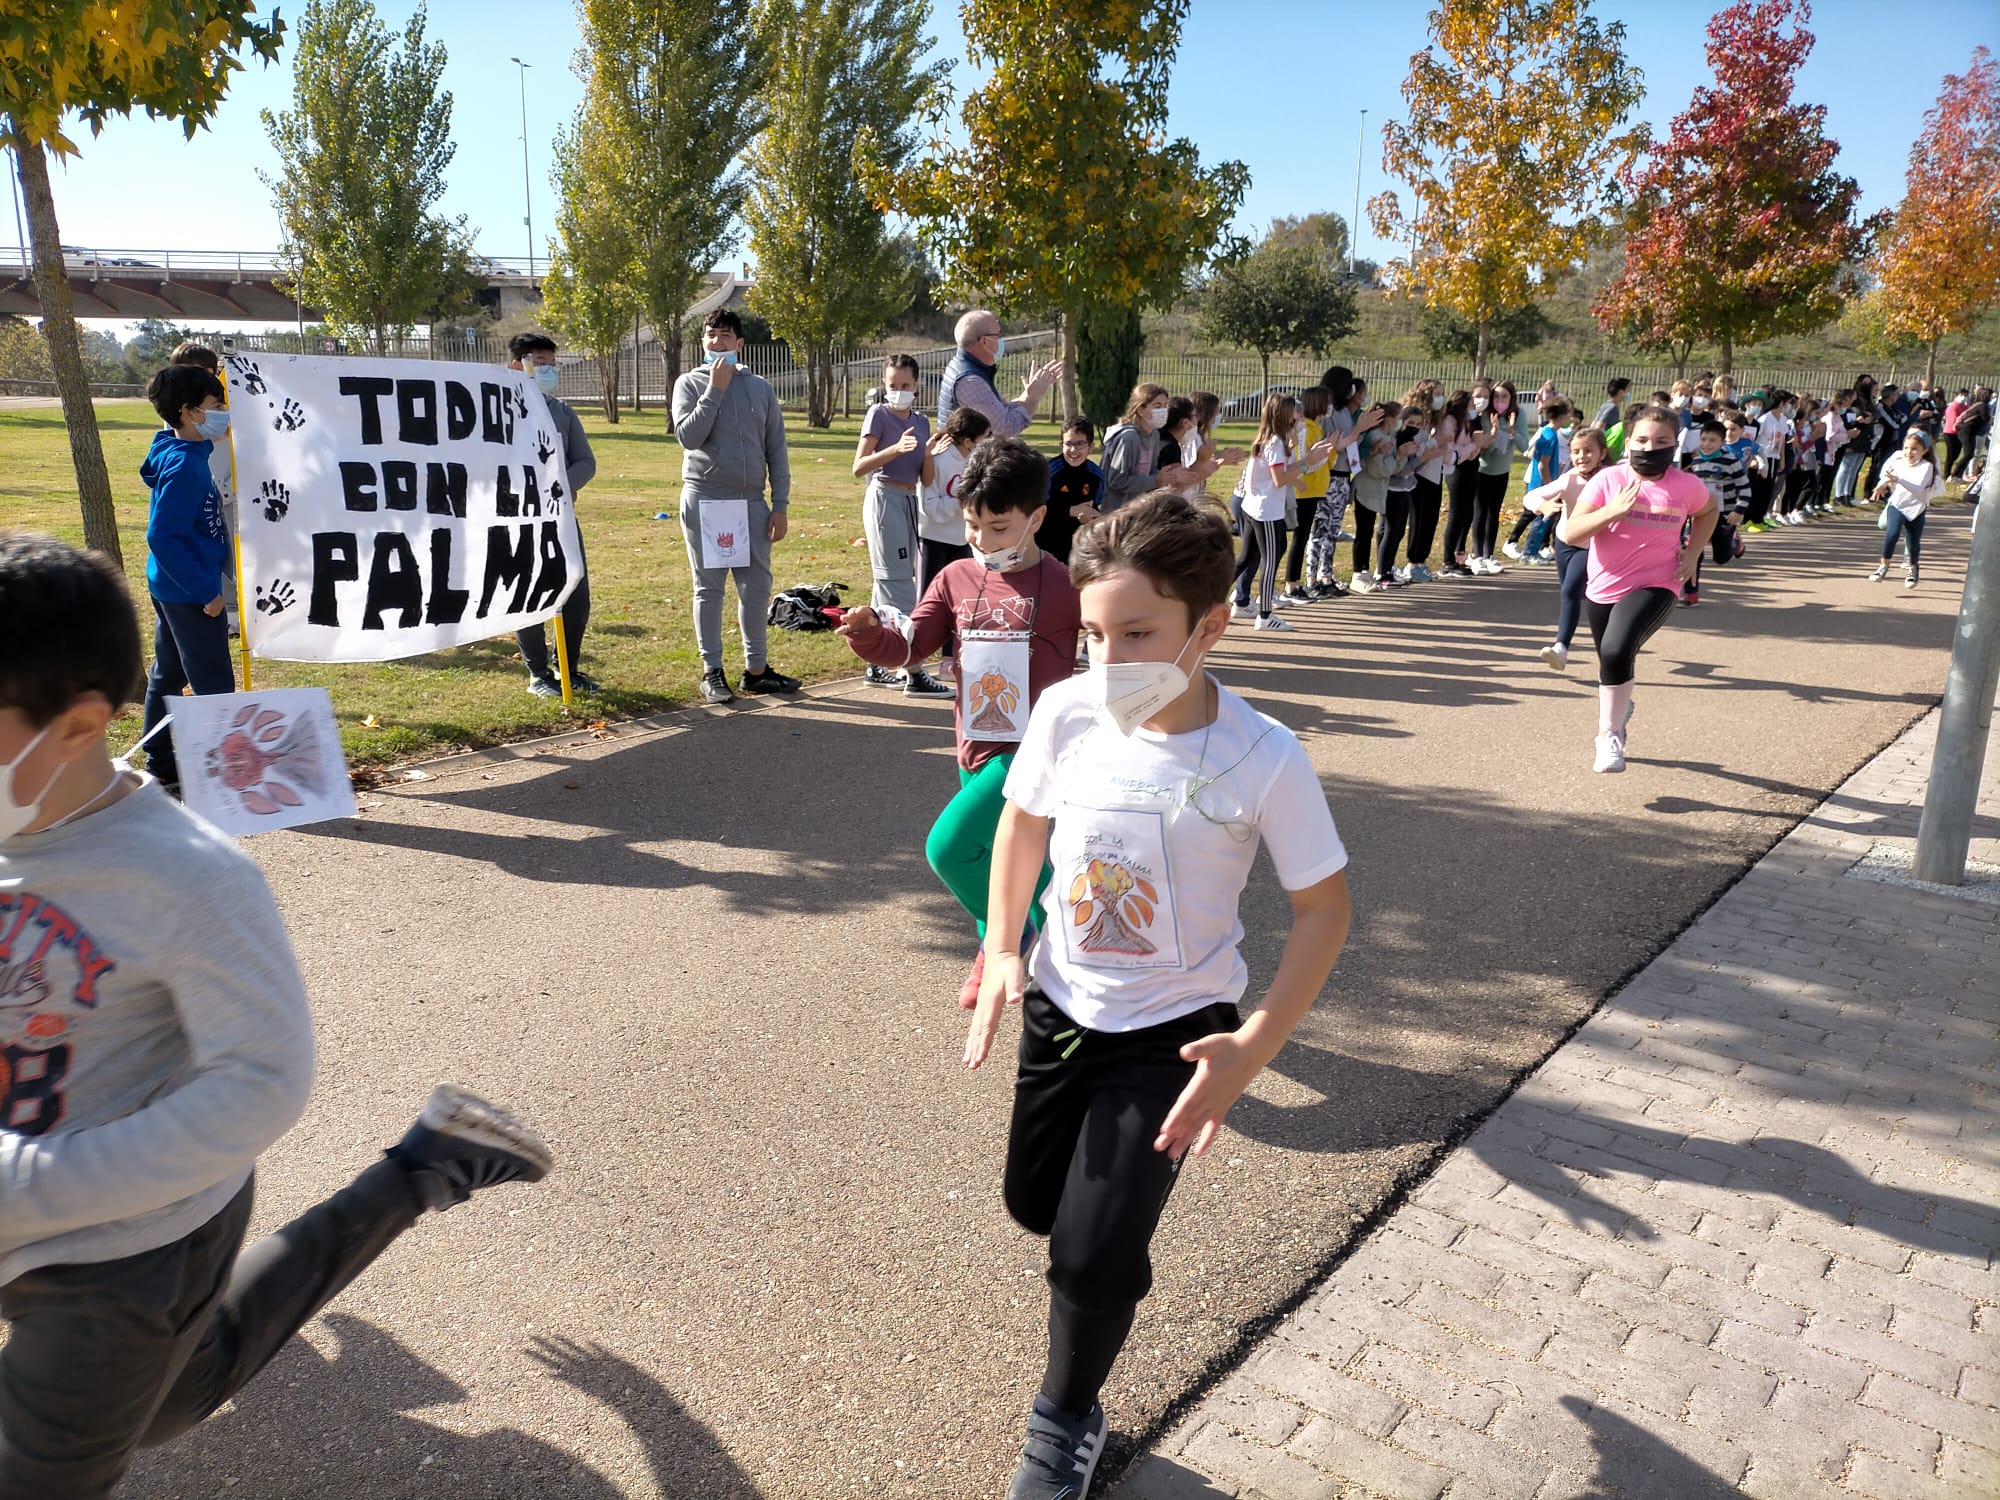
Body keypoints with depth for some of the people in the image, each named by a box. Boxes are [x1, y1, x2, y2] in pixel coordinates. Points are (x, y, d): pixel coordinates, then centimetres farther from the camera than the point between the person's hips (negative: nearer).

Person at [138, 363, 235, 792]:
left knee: (167, 676, 15)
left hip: (170, 587, 10)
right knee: (215, 685, -5)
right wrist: (206, 591, -22)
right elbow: (162, 536, -23)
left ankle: (162, 769, 25)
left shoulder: (188, 454, 8)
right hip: (189, 591, -10)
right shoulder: (184, 466, -20)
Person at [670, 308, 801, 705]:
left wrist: (781, 505, 3)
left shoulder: (760, 387, 9)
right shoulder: (690, 383, 3)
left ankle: (756, 669, 18)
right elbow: (688, 437, -11)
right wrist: (715, 389, -11)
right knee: (709, 587, 2)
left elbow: (776, 449, 9)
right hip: (705, 501, -3)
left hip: (751, 502, 3)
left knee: (756, 587, 7)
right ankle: (711, 672, 9)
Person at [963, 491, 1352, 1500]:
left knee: (1093, 1258, -6)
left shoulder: (1264, 759, -24)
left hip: (1174, 1028, -4)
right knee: (1033, 1201, 21)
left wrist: (1251, 1050, -19)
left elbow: (1324, 908, -13)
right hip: (1059, 1004, 4)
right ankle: (1115, 1263, 57)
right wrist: (1002, 950, -2)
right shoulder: (1068, 713, -15)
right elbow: (1023, 821, 5)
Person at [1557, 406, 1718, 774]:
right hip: (1602, 588, 3)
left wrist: (1693, 552, 4)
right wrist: (1612, 511, -30)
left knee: (1617, 651, -28)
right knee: (1612, 661, 20)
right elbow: (1571, 533, -17)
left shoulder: (1686, 485, -7)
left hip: (1655, 586, -2)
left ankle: (1610, 734, -10)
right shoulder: (1608, 480, -10)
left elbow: (1707, 511, 17)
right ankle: (1619, 709, 54)